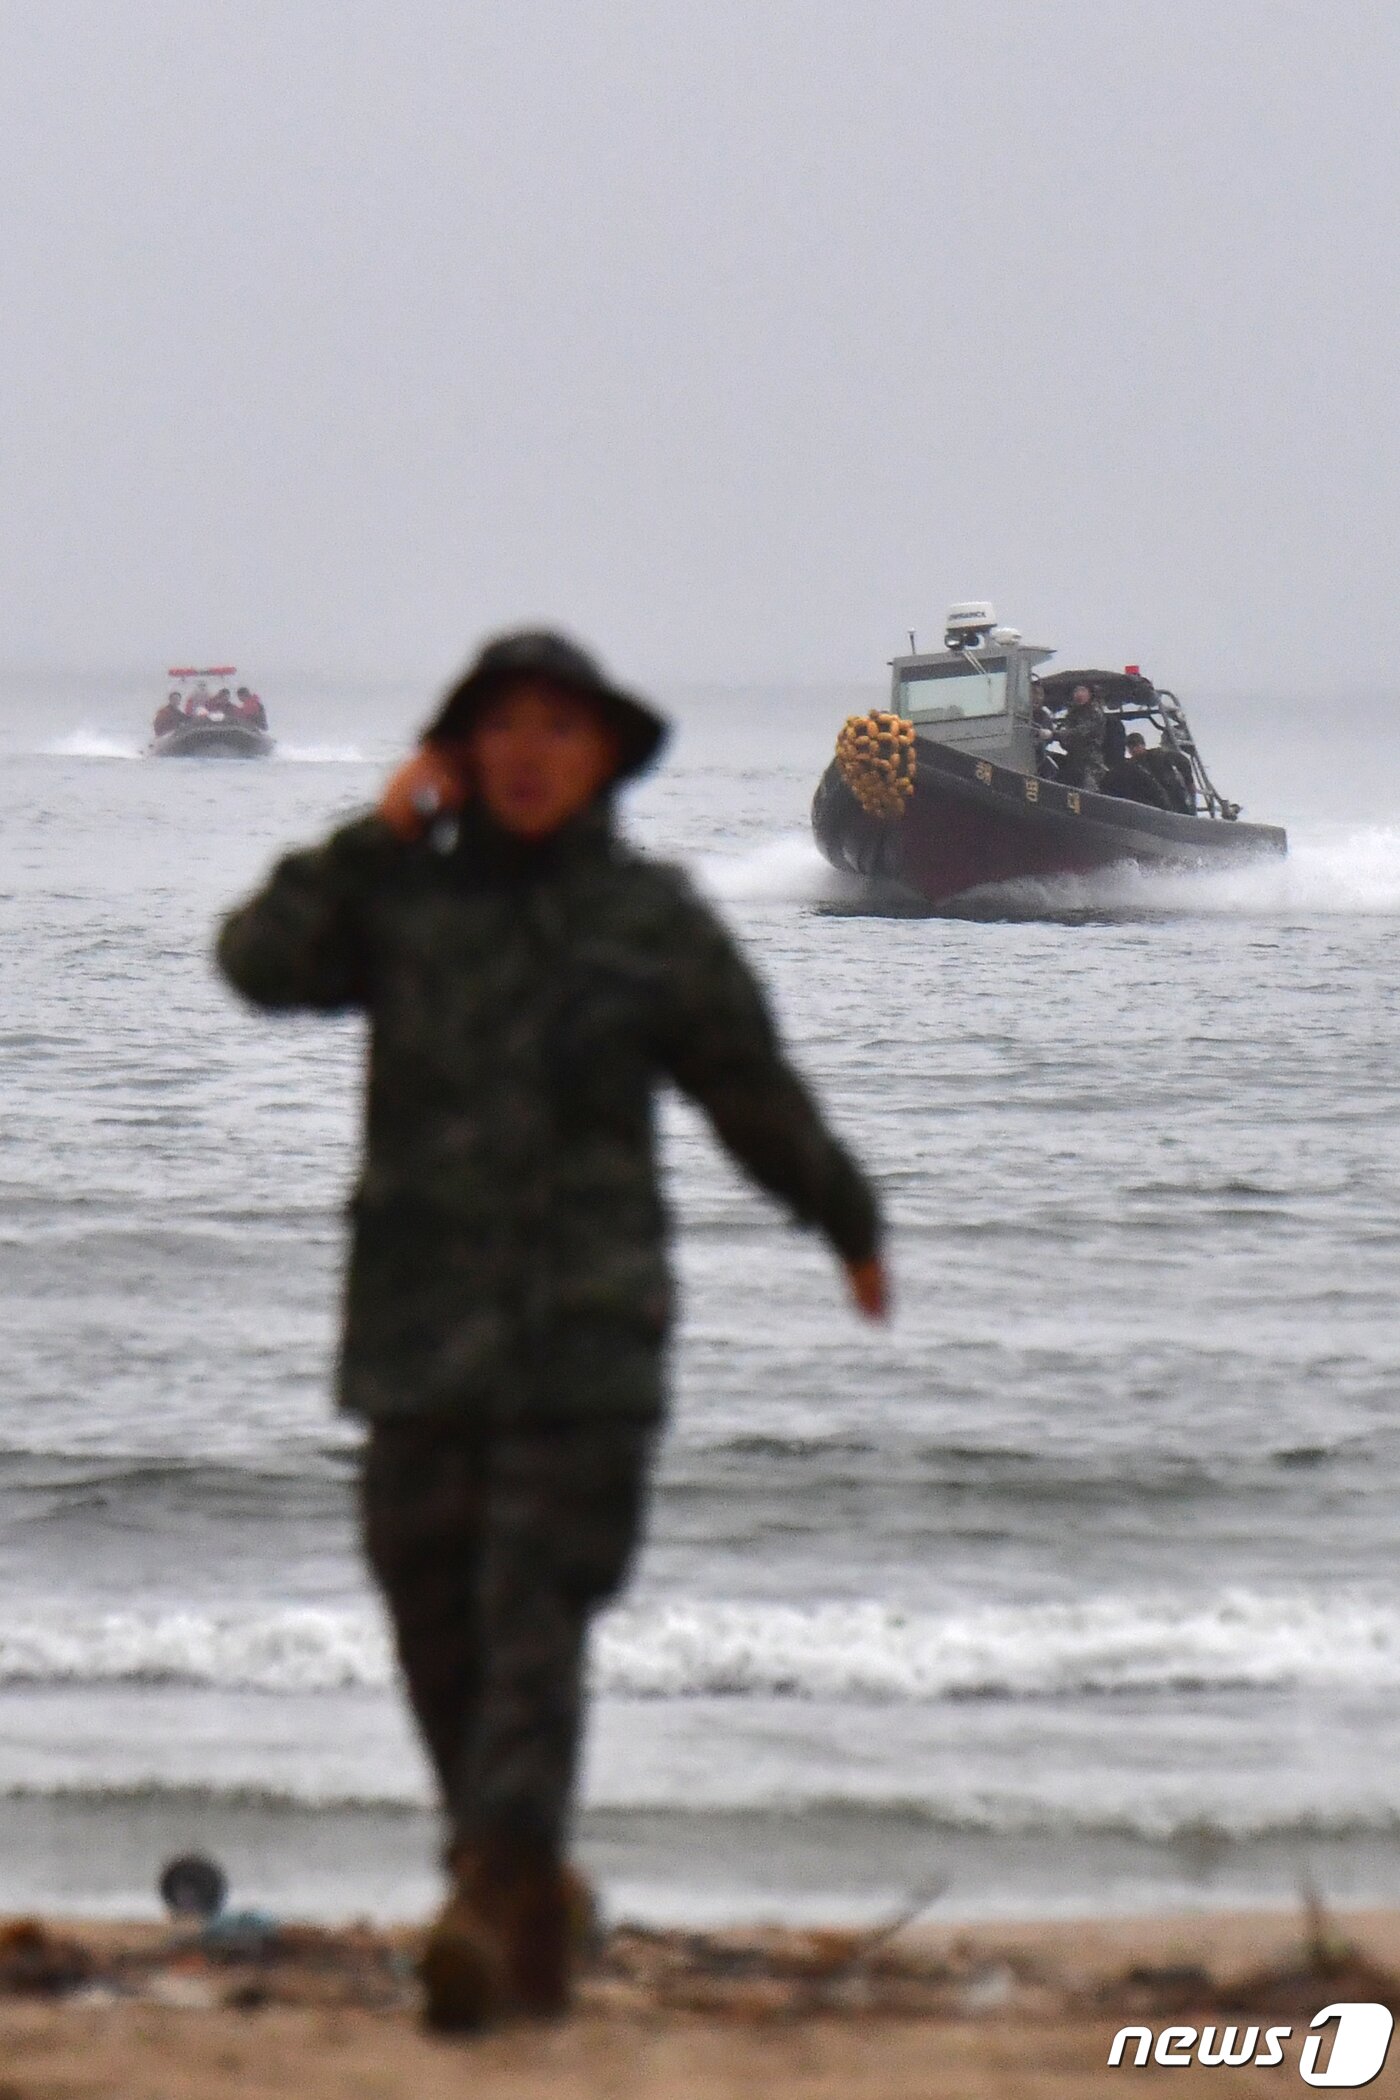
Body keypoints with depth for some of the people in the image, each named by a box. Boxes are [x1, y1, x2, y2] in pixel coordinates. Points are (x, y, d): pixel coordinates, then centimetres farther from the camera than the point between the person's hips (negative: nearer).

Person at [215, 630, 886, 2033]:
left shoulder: (654, 920, 6)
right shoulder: (402, 898, 7)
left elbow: (759, 1093, 17)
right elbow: (261, 962, -9)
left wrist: (851, 1228, 28)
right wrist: (373, 838, -11)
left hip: (586, 1335, -2)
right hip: (417, 1325, 2)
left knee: (533, 1621, -12)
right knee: (437, 1627, 7)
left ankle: (492, 1899, -20)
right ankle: (528, 1889, 24)